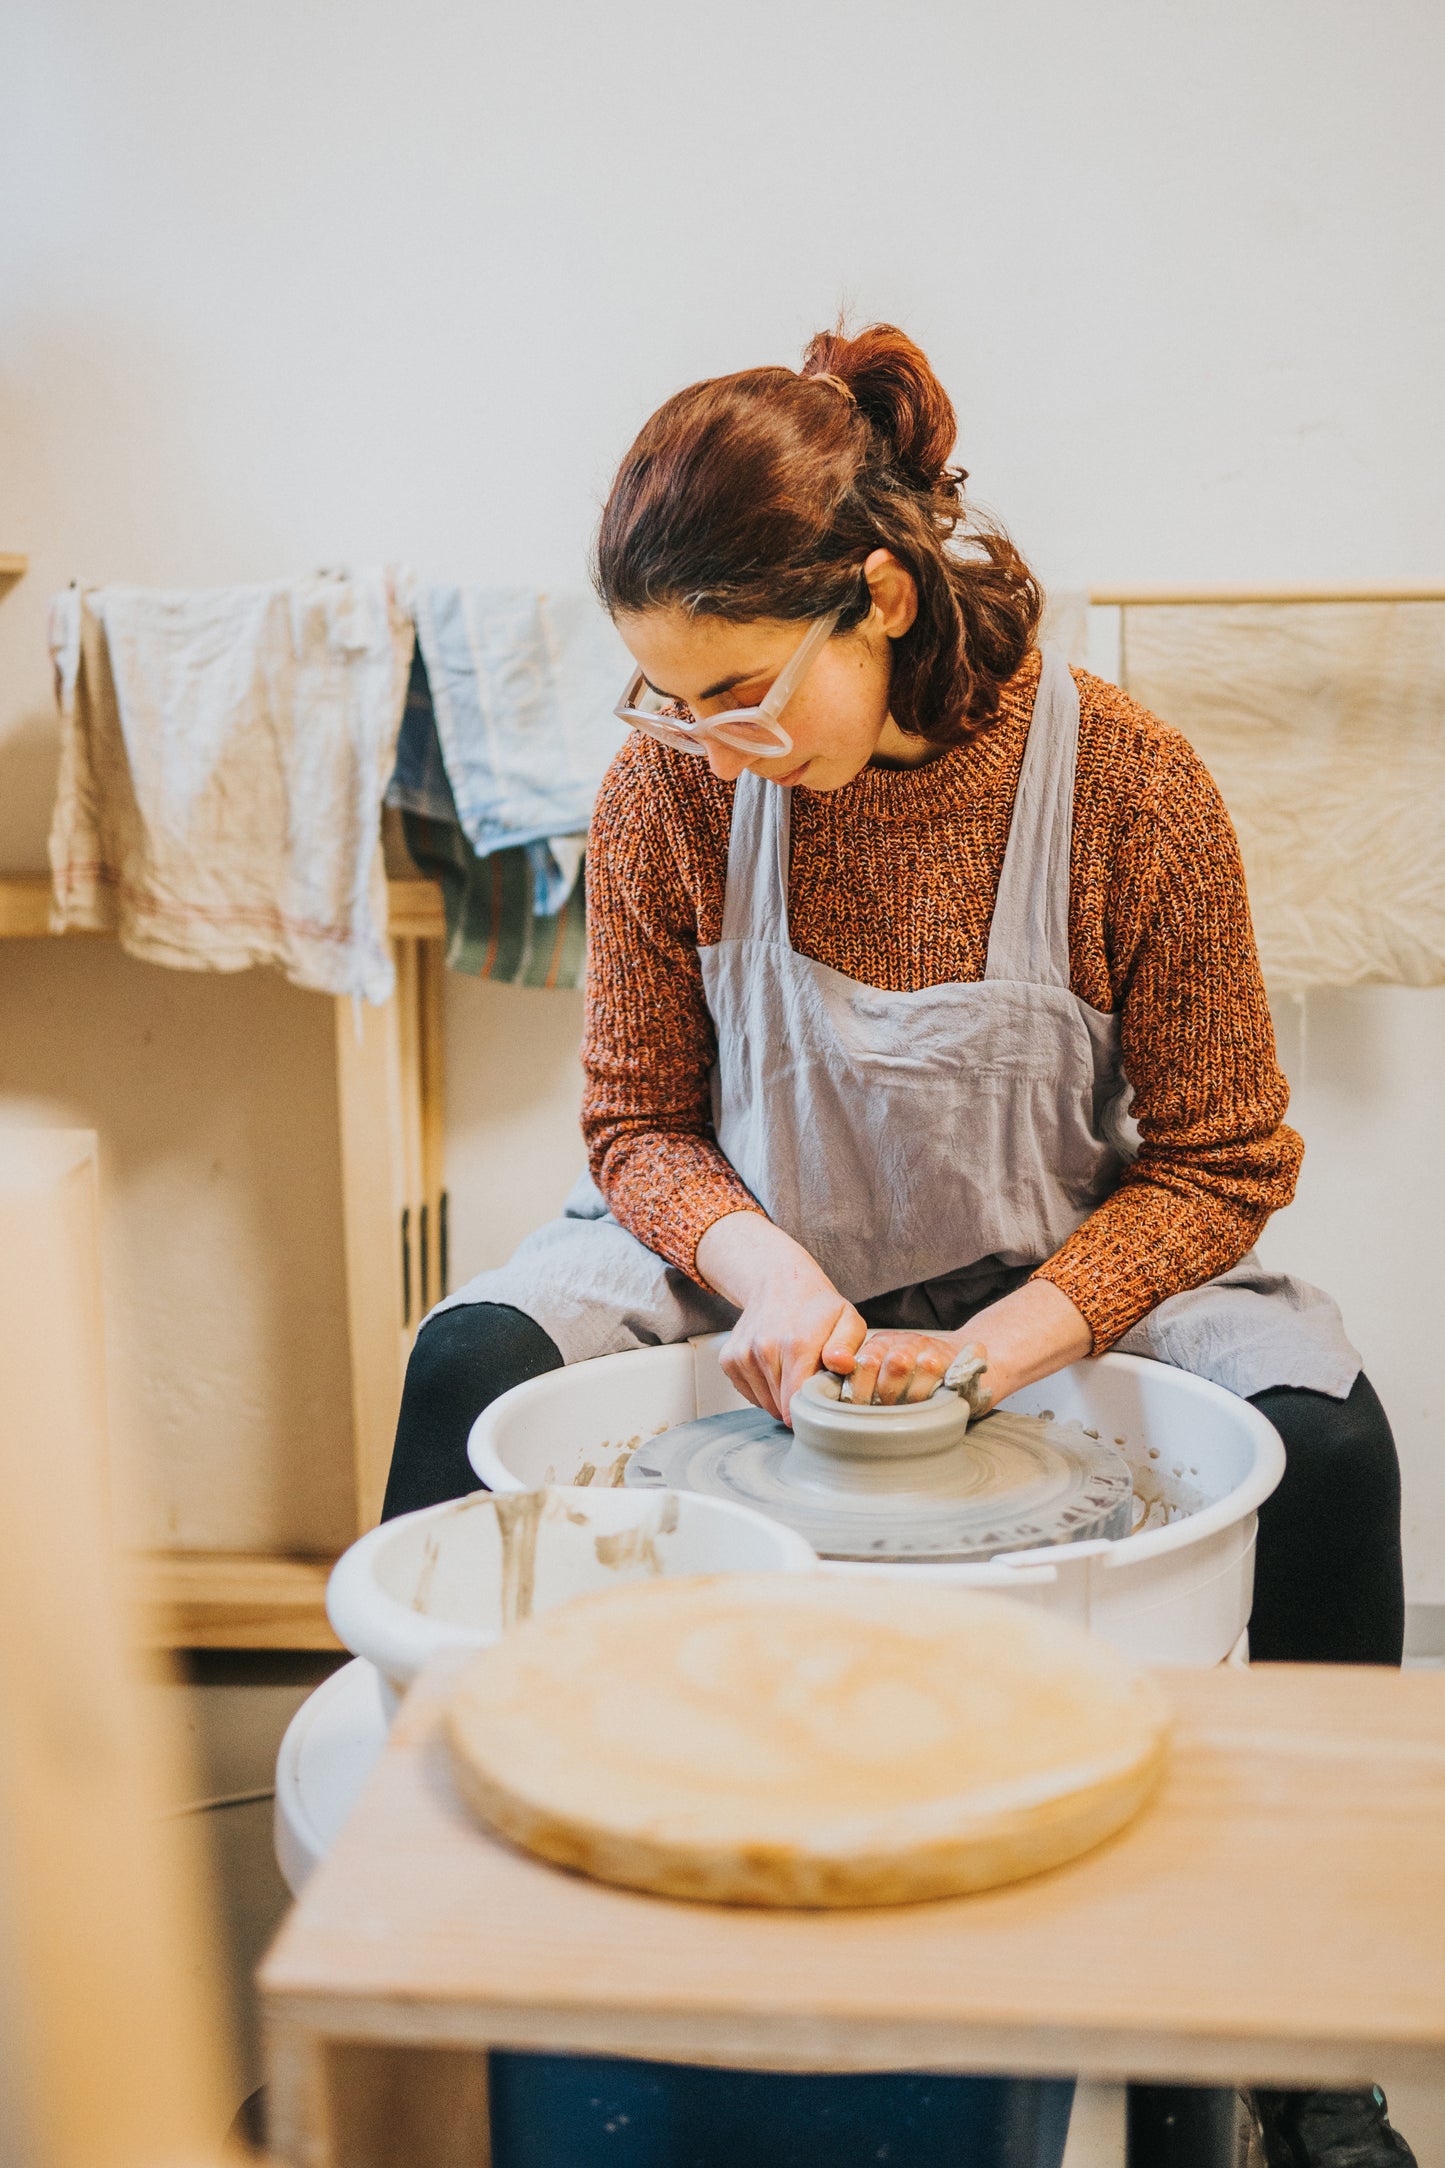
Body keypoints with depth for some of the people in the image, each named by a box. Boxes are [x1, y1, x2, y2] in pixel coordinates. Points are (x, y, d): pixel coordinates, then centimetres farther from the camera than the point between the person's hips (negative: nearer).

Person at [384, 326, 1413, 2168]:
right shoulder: (671, 788, -14)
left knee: (1322, 1436, -28)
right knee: (471, 1360, -23)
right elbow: (640, 1122, -4)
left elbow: (1219, 1162, -12)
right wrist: (766, 1268, -25)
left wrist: (1011, 1338, -27)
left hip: (1069, 1267, -1)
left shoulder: (1129, 787, -20)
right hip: (758, 1256, 2)